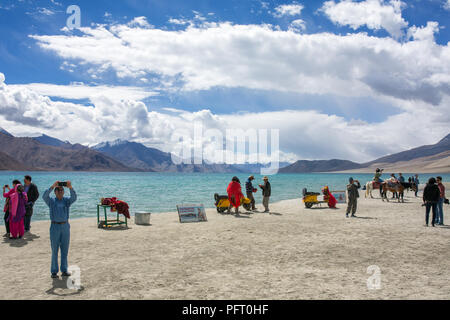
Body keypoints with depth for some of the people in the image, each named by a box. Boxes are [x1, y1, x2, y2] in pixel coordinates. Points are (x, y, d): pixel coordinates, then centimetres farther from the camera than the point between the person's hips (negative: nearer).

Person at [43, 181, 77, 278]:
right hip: (55, 227, -2)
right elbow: (44, 196, -17)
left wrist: (70, 188, -29)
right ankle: (54, 271, 9)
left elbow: (74, 198, -13)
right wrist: (52, 186, -27)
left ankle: (64, 270, 15)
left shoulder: (67, 201, 7)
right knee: (54, 250, 2)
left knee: (65, 250, 7)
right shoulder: (51, 201, 3)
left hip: (65, 226, 2)